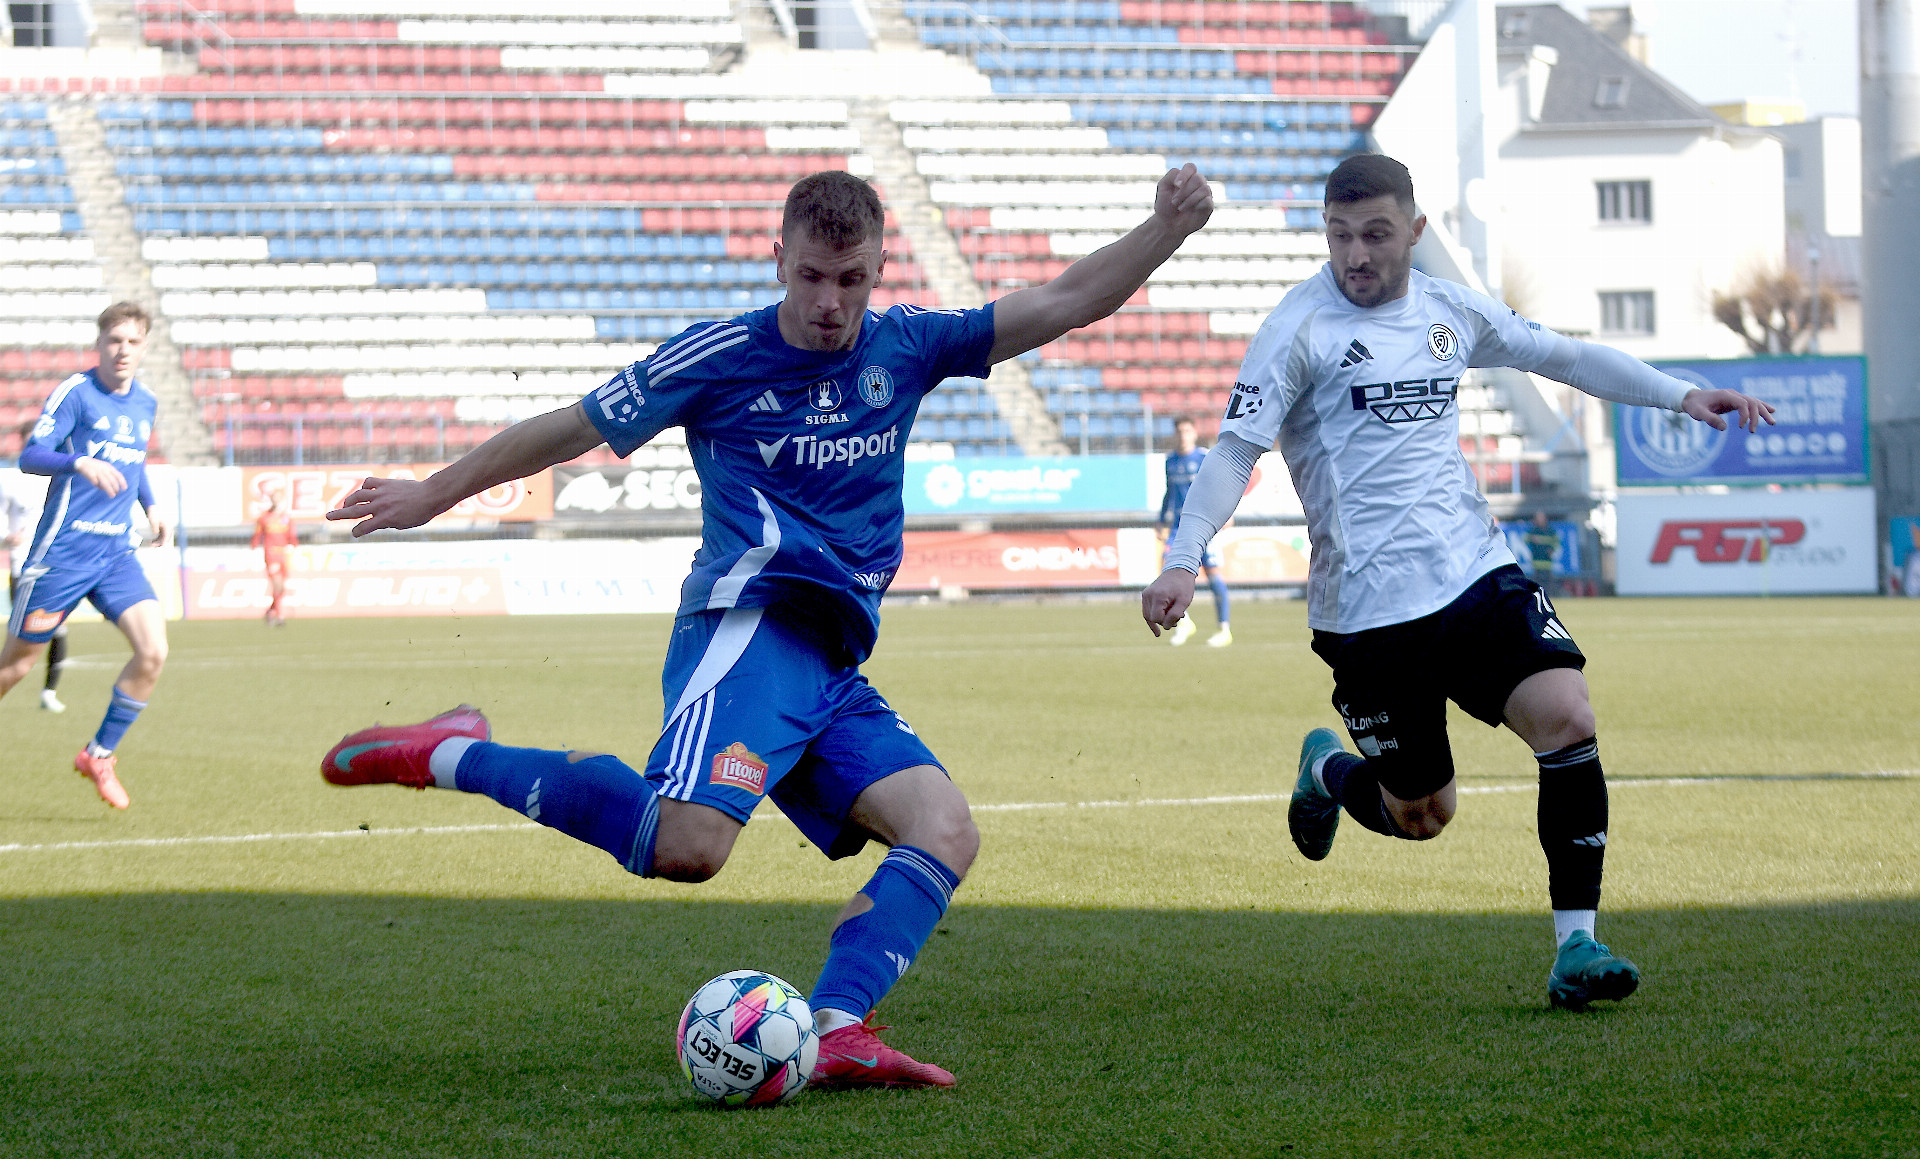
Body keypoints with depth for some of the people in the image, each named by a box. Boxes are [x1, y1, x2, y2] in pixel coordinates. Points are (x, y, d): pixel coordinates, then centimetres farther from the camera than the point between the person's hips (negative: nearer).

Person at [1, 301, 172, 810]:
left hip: (117, 553, 5)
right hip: (63, 551, -5)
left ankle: (99, 755, 3)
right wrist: (80, 463, -36)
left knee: (153, 650, -13)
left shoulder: (145, 404, 10)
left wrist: (150, 504, 18)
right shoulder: (75, 393, -10)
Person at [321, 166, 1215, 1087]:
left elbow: (1063, 304, 13)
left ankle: (835, 1030, -24)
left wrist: (1165, 231, -2)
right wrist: (433, 494, 19)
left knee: (946, 831, -14)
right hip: (752, 623, -6)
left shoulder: (903, 347, 15)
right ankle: (452, 758, -13)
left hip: (834, 669, 6)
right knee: (688, 845, -29)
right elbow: (571, 430, 12)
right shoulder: (719, 357, 3)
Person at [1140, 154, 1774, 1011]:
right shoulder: (1300, 328, -6)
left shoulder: (1450, 311, 10)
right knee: (1418, 816, 2)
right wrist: (1182, 562, -23)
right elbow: (1235, 450, -10)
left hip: (1476, 574, 4)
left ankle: (1576, 945, -11)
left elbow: (1565, 356, 21)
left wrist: (1680, 395, 16)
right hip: (1366, 609, -4)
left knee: (1567, 716, -19)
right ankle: (1329, 771, 38)